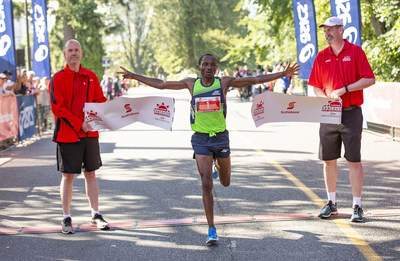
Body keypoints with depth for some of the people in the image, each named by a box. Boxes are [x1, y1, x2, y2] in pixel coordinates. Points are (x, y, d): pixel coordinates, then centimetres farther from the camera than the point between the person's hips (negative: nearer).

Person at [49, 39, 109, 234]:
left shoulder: (91, 77, 9)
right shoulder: (58, 78, -5)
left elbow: (100, 100, 13)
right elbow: (57, 107, -11)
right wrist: (80, 124, -17)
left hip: (90, 133, 4)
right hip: (68, 134, -4)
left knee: (91, 174, 10)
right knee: (68, 176, 0)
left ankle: (95, 215, 18)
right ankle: (66, 218, 9)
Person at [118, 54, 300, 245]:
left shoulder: (224, 83, 0)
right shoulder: (191, 84, 3)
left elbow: (255, 80, 1)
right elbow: (160, 84, 10)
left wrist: (283, 74, -3)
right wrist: (133, 76, 10)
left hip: (221, 137, 1)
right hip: (201, 139, -1)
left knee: (225, 183, 14)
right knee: (206, 185, -9)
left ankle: (218, 165, 51)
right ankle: (211, 230, -3)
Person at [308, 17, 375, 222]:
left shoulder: (355, 52, -2)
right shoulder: (322, 56, 9)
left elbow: (369, 79, -8)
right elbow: (316, 87, 12)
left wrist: (344, 90, -16)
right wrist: (327, 99, -8)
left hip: (351, 113, -4)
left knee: (354, 160, -3)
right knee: (328, 159, 7)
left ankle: (357, 207, 2)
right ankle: (331, 203, 19)